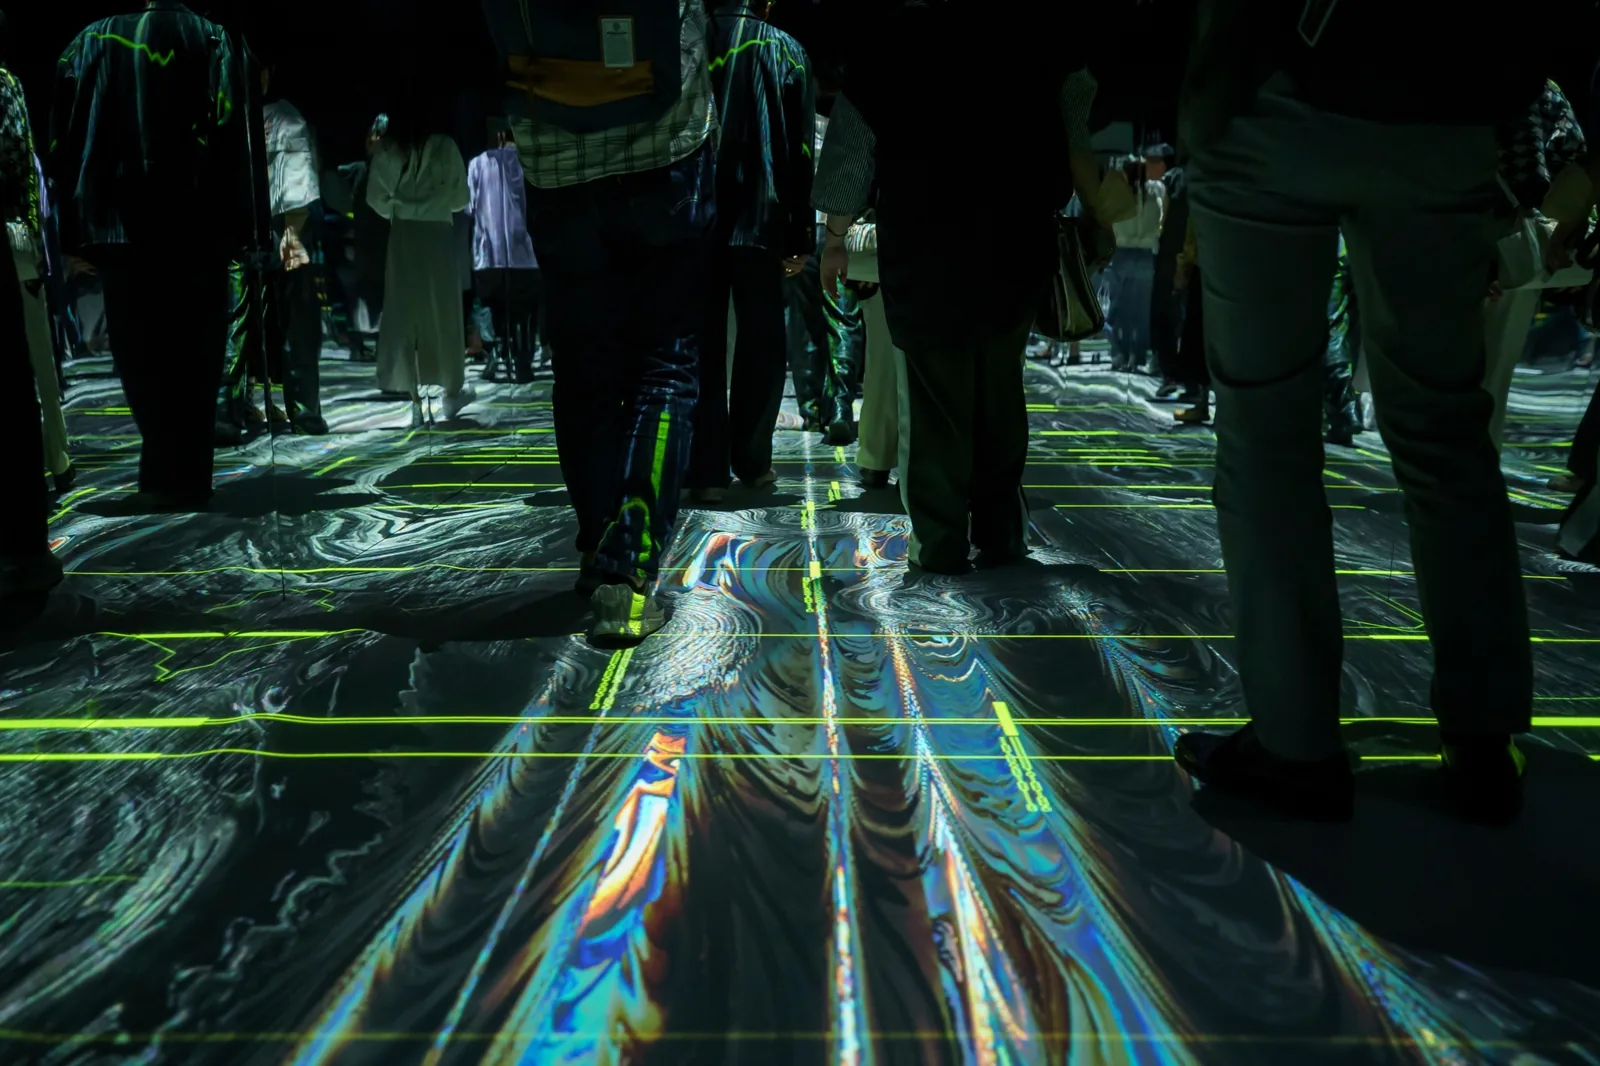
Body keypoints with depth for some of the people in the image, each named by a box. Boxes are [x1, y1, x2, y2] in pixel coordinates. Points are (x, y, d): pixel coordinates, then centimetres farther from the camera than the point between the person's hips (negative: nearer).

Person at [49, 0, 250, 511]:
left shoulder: (94, 42, 10)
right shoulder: (215, 42, 5)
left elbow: (64, 140, 5)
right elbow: (235, 141, -6)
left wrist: (83, 213, 9)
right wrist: (235, 223, -6)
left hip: (122, 226, 1)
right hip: (199, 227, -1)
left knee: (141, 355, 9)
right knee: (194, 355, 5)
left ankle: (167, 475, 7)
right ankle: (186, 476, 4)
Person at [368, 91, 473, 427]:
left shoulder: (387, 150, 1)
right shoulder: (444, 146, -5)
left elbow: (376, 197, 4)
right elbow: (460, 196, -1)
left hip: (401, 236, 2)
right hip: (436, 234, -2)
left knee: (403, 312, 3)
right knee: (442, 310, 9)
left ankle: (414, 401, 0)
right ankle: (452, 391, 21)